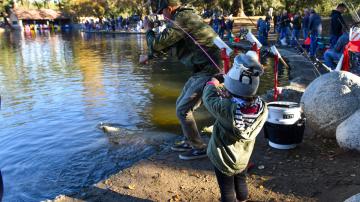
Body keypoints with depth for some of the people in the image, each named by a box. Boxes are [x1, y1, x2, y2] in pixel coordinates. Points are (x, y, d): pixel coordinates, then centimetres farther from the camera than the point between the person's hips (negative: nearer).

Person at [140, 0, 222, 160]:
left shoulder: (180, 20, -16)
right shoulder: (185, 18, 16)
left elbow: (156, 44, -14)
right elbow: (166, 43, 28)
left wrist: (148, 30, 5)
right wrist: (148, 56, 35)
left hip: (209, 71, -10)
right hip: (204, 70, 10)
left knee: (183, 110, -3)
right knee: (182, 104, 18)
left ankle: (199, 149, 9)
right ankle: (189, 141, 30)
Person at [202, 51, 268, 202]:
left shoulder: (226, 108, -35)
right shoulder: (262, 107, -21)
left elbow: (209, 98, -16)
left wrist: (212, 85, 3)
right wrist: (226, 91, -1)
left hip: (223, 159, -4)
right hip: (243, 159, 5)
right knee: (241, 183, 29)